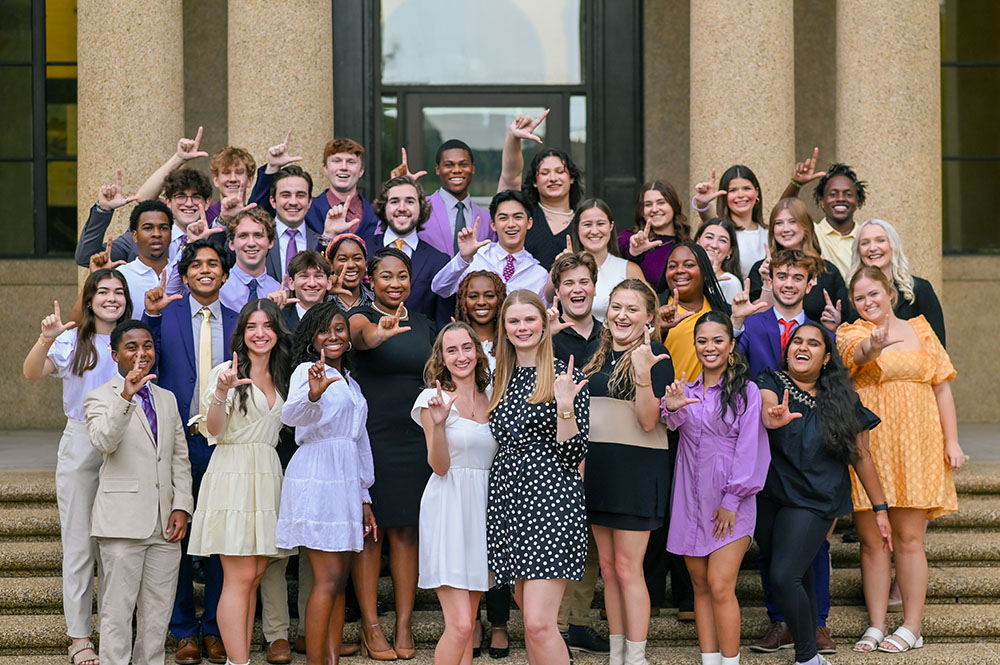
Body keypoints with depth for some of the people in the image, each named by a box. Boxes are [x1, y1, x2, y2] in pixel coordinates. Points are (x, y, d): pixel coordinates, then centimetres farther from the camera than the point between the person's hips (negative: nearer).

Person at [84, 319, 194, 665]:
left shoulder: (167, 399, 19)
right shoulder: (99, 398, 1)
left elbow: (180, 458, 16)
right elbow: (104, 441, -19)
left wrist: (182, 507, 4)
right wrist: (125, 396, -31)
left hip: (165, 523, 5)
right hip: (123, 521, -5)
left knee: (159, 611, 8)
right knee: (118, 609, -3)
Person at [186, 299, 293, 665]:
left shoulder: (281, 378, 16)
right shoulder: (226, 372, -2)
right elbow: (214, 430, -14)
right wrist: (222, 392, -29)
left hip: (268, 478, 6)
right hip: (233, 476, -6)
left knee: (254, 576, 6)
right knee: (240, 578, -10)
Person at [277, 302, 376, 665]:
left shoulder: (350, 382, 21)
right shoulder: (308, 371, -3)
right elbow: (291, 415, -24)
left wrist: (364, 499, 21)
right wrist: (312, 395, -46)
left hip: (346, 481, 8)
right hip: (316, 479, -8)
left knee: (339, 580, 5)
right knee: (328, 579, -12)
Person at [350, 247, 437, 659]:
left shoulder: (424, 325, 13)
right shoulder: (363, 317, -3)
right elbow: (362, 335, -28)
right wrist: (380, 332, -52)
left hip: (415, 438, 4)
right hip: (371, 436, -4)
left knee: (407, 531, 6)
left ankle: (404, 625, 11)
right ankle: (370, 625, 6)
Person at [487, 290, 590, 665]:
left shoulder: (565, 377, -3)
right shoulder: (502, 380, 15)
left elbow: (575, 455, -8)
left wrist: (564, 406, -20)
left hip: (551, 498, -6)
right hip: (508, 498, 7)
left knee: (538, 623, -16)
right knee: (530, 617, 11)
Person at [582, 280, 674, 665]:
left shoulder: (655, 356, -9)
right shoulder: (600, 354, 12)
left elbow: (649, 421, -18)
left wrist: (643, 373, -28)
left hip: (637, 468, -7)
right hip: (597, 464, 7)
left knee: (627, 567, -7)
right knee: (608, 566, 10)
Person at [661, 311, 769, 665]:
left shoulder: (745, 391, -3)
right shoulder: (688, 389, 10)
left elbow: (749, 449, -6)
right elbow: (676, 424, -8)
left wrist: (731, 501, -10)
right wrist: (672, 408, -31)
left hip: (729, 501, -5)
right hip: (691, 499, 5)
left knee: (720, 586, -11)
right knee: (700, 586, 8)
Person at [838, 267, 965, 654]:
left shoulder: (920, 331, 10)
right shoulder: (852, 334, 3)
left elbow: (942, 387, 10)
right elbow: (858, 353, -22)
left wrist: (952, 441, 3)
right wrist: (874, 345, -45)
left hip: (913, 446, 0)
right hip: (866, 446, 0)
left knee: (909, 538, 0)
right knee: (870, 539, 3)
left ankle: (912, 626, 7)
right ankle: (876, 625, 11)